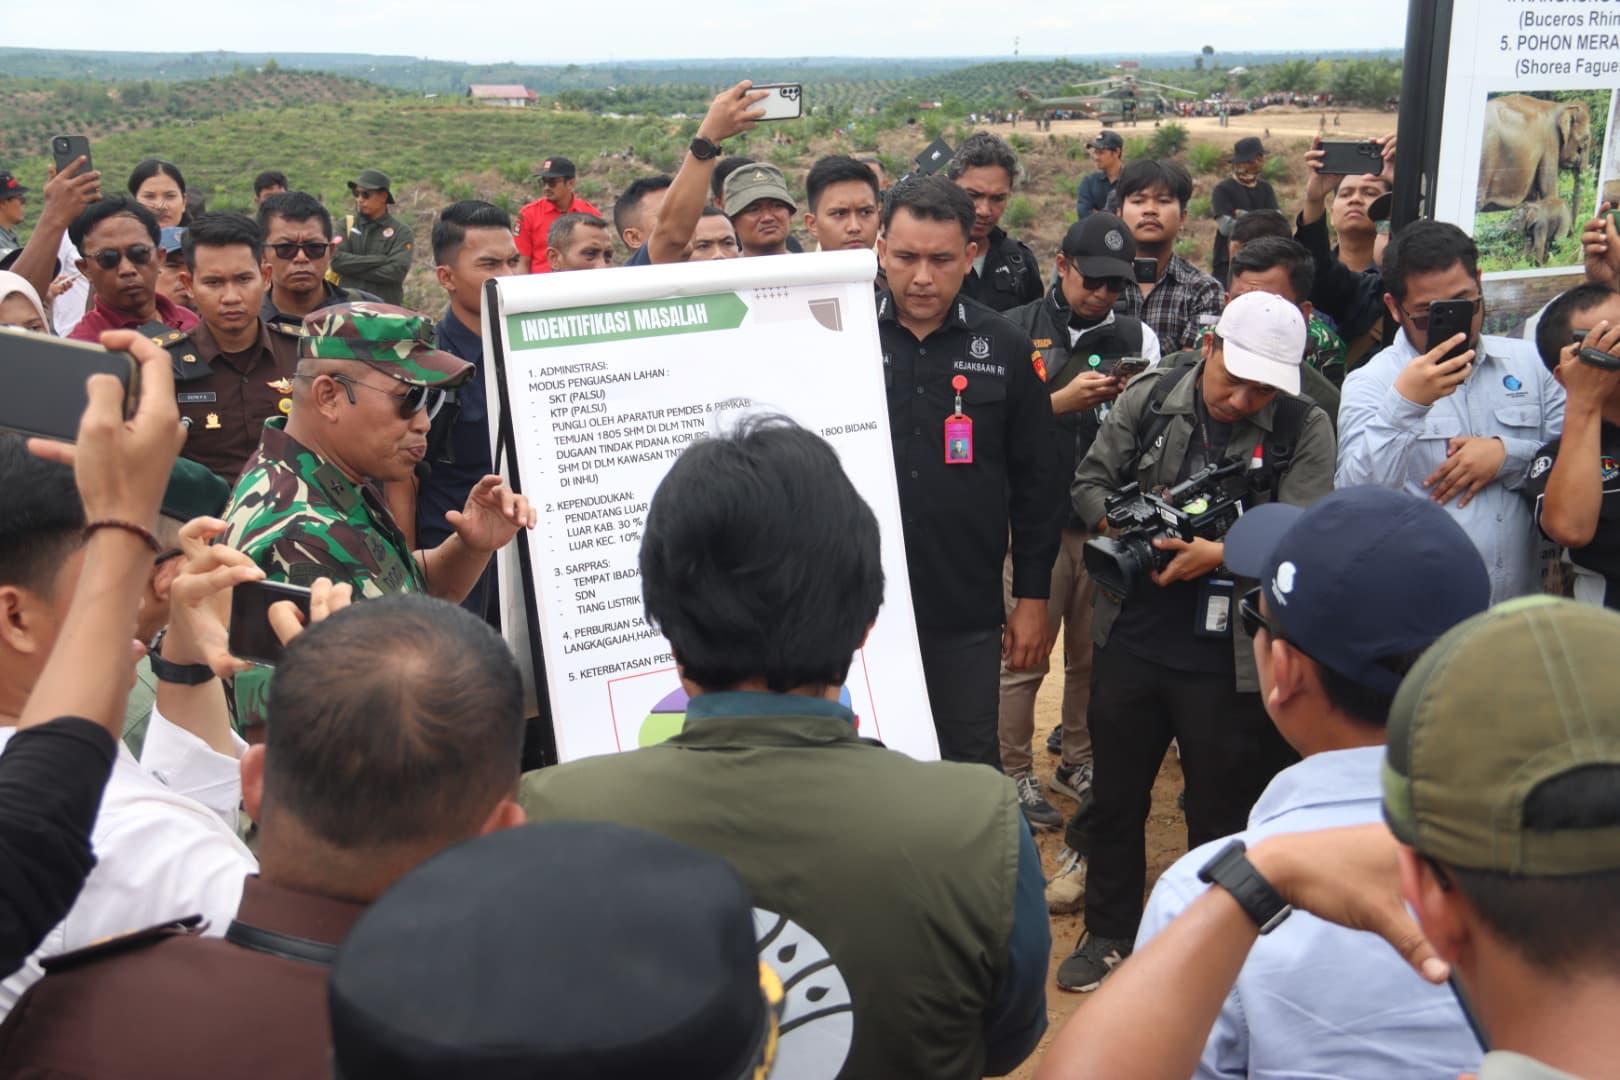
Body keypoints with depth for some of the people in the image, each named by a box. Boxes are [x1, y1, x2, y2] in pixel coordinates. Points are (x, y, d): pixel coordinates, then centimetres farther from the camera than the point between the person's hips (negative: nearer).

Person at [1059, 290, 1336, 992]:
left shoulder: (1304, 430, -6)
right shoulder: (1148, 399, 0)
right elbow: (1089, 483, 5)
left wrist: (1219, 554, -25)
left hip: (1231, 660, -2)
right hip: (1131, 639, 3)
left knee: (1222, 810, 11)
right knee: (1115, 796, 15)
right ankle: (1109, 934, 34)